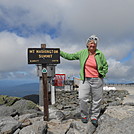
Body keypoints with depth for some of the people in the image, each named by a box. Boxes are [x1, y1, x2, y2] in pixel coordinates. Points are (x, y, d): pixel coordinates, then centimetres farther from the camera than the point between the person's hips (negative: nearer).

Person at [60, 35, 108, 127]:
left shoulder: (100, 54, 1)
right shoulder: (82, 53, 5)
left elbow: (105, 66, 10)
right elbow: (70, 56, 12)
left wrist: (102, 74, -4)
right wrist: (59, 52, 11)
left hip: (97, 80, 0)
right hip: (85, 80, 1)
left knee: (97, 100, 6)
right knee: (82, 98, -6)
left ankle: (94, 117, 24)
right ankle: (84, 115, 16)